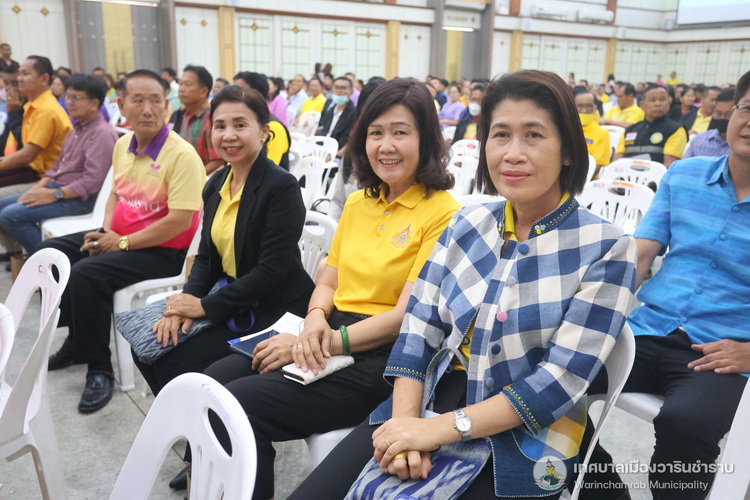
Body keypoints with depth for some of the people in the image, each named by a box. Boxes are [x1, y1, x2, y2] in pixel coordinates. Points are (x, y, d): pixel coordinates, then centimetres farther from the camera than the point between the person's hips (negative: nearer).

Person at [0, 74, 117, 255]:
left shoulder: (102, 133, -16)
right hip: (57, 188, 10)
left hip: (79, 199, -10)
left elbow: (93, 181, -24)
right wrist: (39, 187, 4)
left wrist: (53, 195, -21)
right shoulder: (77, 128, 16)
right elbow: (58, 165, 21)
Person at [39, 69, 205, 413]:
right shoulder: (122, 145, 5)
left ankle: (99, 369, -10)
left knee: (86, 273, -27)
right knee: (50, 253, 7)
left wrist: (123, 243, -19)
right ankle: (78, 337, 21)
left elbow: (180, 221, -26)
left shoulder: (182, 155, -21)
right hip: (119, 236, 9)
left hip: (164, 250, -9)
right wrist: (106, 230, 1)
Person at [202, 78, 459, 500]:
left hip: (385, 357, -6)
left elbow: (407, 315, -14)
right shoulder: (358, 203, 14)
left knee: (240, 404, -20)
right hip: (330, 336, 7)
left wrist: (326, 342, -17)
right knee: (214, 381, -14)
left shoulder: (443, 214, -9)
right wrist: (315, 320, -8)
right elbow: (328, 282, 15)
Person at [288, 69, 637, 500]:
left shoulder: (607, 250, -10)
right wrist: (406, 419, -17)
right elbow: (419, 327, -1)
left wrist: (439, 429, -22)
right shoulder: (468, 224, 3)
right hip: (432, 407, 4)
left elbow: (559, 381, -16)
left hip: (524, 443, -3)